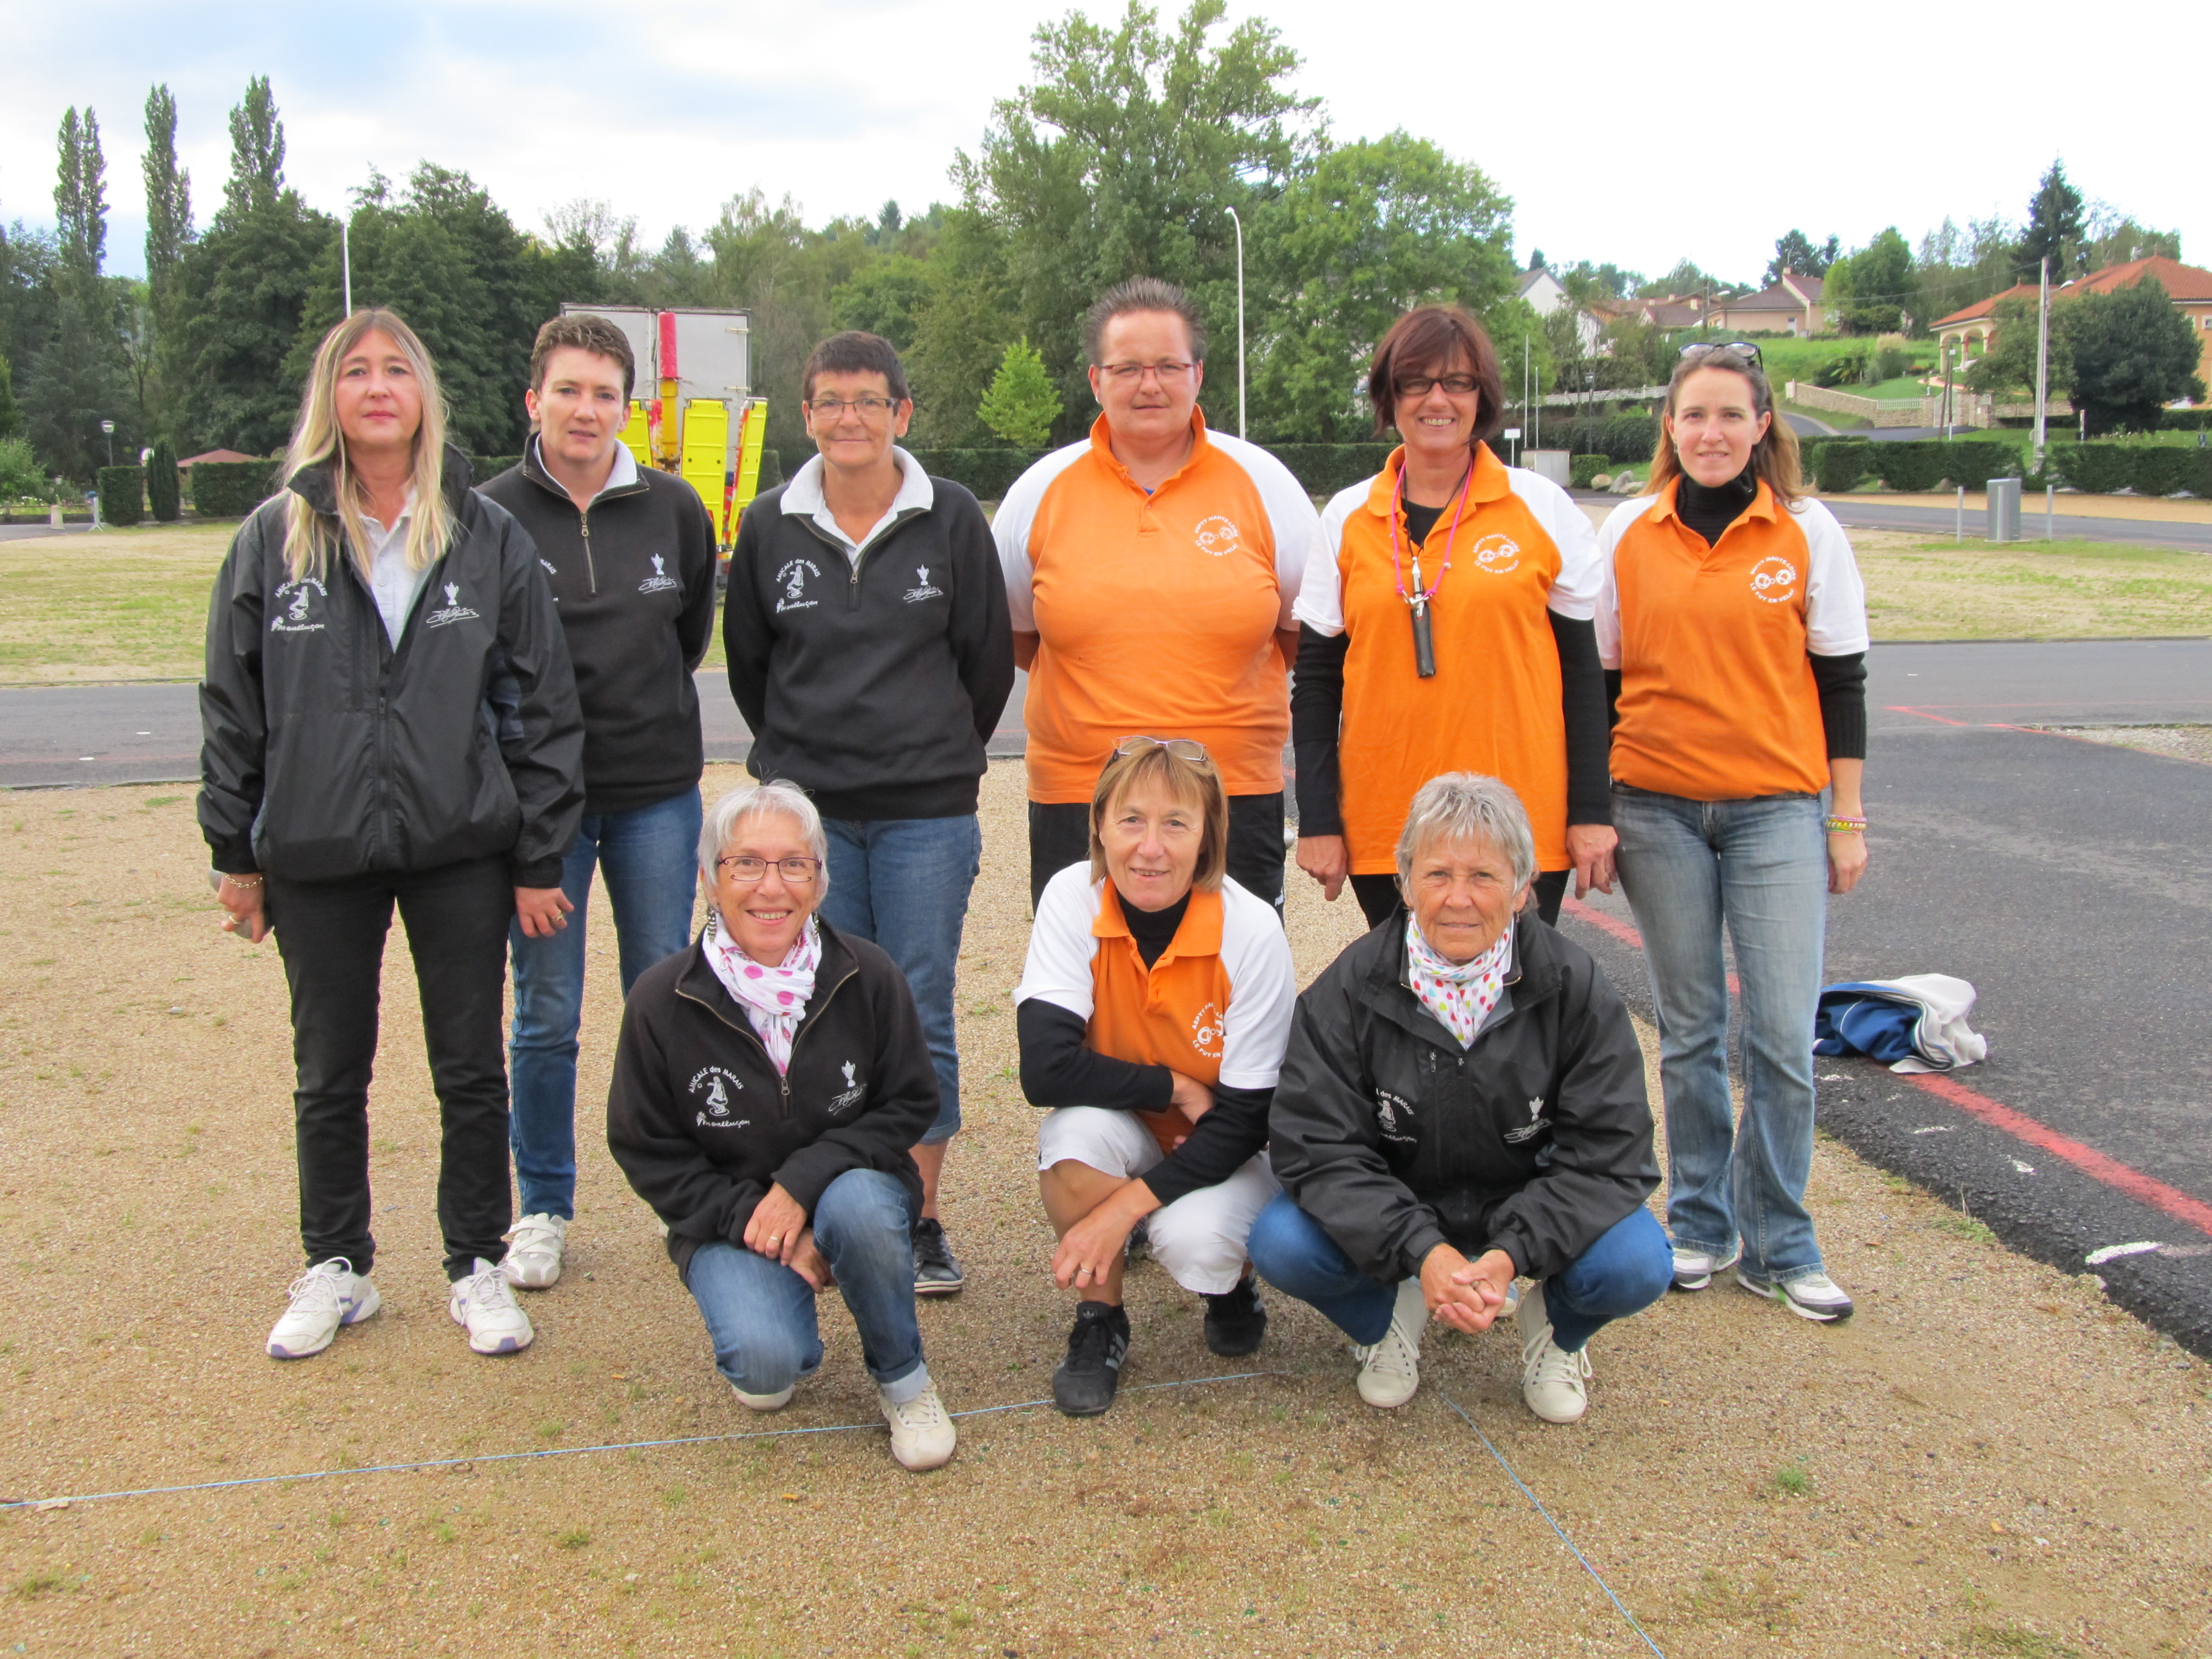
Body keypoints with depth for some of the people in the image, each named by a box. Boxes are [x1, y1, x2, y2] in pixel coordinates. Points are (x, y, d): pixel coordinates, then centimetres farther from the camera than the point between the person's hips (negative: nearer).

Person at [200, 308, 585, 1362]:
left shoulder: (487, 536, -1)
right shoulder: (274, 539, 1)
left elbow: (543, 703, 1)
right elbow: (231, 708, 5)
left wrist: (538, 857, -1)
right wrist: (235, 854, 4)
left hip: (462, 850, -1)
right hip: (316, 857, 1)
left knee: (472, 1072, 8)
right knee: (329, 1076, 13)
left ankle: (476, 1266, 25)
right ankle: (336, 1270, 31)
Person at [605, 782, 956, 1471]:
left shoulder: (866, 976, -11)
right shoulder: (662, 1001, -12)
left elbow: (910, 1103, -5)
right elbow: (646, 1152, -4)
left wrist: (802, 1183, -19)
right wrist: (751, 1218, -16)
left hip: (850, 1182, 1)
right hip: (729, 1214, -1)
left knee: (857, 1207, -35)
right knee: (768, 1361, -27)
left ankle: (902, 1377, -6)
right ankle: (765, 1331, 13)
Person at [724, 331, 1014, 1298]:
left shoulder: (951, 518, 0)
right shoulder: (770, 527, 5)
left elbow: (990, 658, 7)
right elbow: (746, 661, 15)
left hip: (927, 813, -1)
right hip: (807, 813, 2)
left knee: (922, 1018, 3)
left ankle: (921, 1220, 15)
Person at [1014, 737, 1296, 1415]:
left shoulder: (1253, 932, -23)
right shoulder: (1074, 899, -19)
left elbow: (1245, 1118, -21)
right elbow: (1046, 1068, -28)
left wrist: (1124, 1208, -29)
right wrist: (1174, 1089, -24)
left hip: (1224, 1152, -1)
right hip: (1122, 1132, 2)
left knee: (1192, 1240, -32)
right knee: (1076, 1127, -33)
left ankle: (1231, 1281, 8)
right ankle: (1099, 1321, -6)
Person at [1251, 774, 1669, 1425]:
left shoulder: (1576, 990, -15)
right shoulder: (1350, 991, -15)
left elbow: (1608, 1153, -17)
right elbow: (1316, 1146, -18)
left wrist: (1511, 1255, -33)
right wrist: (1420, 1251, -32)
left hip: (1529, 1212, 0)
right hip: (1393, 1218, 0)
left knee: (1636, 1267, -28)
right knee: (1280, 1244, -26)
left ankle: (1554, 1329, 10)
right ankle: (1389, 1317, 9)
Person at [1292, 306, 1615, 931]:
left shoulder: (1544, 507, 3)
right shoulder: (1346, 518, 6)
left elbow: (1582, 668, 4)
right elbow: (1316, 679, 8)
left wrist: (1592, 811, 0)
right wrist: (1318, 821, 2)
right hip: (1383, 829, 1)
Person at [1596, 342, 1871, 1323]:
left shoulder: (1808, 531, 2)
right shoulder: (1628, 533, 4)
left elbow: (1840, 681, 4)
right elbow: (1598, 676, 9)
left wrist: (1848, 818, 3)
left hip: (1778, 808, -1)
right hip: (1658, 808, 1)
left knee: (1783, 1036, -4)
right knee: (1689, 1031, 8)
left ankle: (1777, 1247, 12)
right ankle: (1700, 1225, 23)